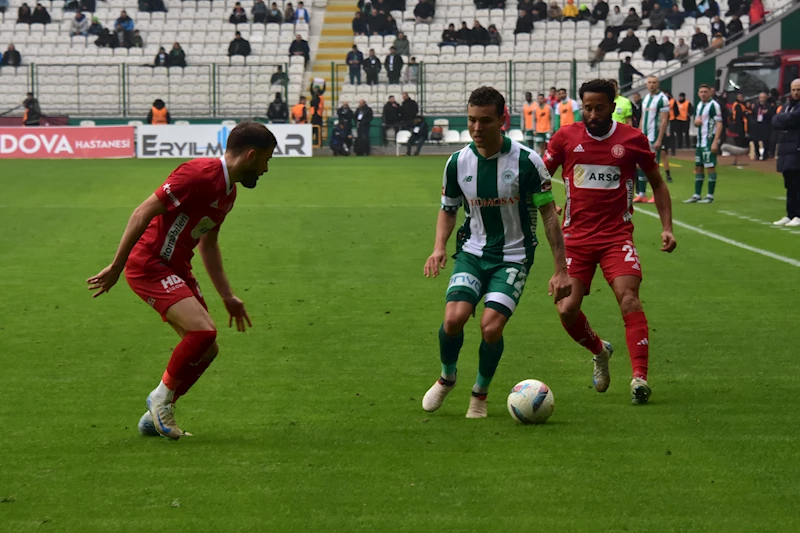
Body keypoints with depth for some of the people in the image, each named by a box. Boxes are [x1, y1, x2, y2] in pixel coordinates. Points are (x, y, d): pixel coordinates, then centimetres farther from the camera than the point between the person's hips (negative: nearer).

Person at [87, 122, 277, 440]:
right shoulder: (200, 175, -20)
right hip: (149, 266, -10)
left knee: (206, 349, 6)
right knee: (203, 329, -24)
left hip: (177, 269, 10)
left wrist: (228, 297, 22)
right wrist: (116, 267, -21)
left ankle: (155, 417, 19)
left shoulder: (228, 192, 12)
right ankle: (162, 397, -2)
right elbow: (143, 213, -22)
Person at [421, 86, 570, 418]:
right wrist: (439, 248, -5)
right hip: (473, 251, 3)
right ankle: (447, 377, 12)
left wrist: (561, 269, -6)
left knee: (491, 327, -19)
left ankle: (480, 393, 9)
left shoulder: (526, 161, -13)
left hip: (513, 256, -3)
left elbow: (548, 213, -5)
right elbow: (448, 209, 14)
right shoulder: (458, 162, -2)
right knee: (454, 318, -19)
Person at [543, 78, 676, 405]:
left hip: (617, 236, -2)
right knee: (567, 310, -6)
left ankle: (639, 376, -24)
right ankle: (599, 351, 25)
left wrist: (667, 228, 3)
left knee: (628, 298, -21)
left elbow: (657, 183, 12)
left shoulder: (632, 139, 1)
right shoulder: (566, 137, 2)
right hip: (576, 238, 2)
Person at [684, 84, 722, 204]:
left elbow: (719, 124, -15)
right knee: (698, 167, 9)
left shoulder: (713, 105, -11)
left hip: (709, 141, -9)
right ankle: (696, 195, 13)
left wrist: (715, 142, -22)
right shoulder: (699, 105, 15)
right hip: (700, 141, 9)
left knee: (710, 167, -5)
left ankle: (710, 196, -1)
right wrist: (696, 121, 1)